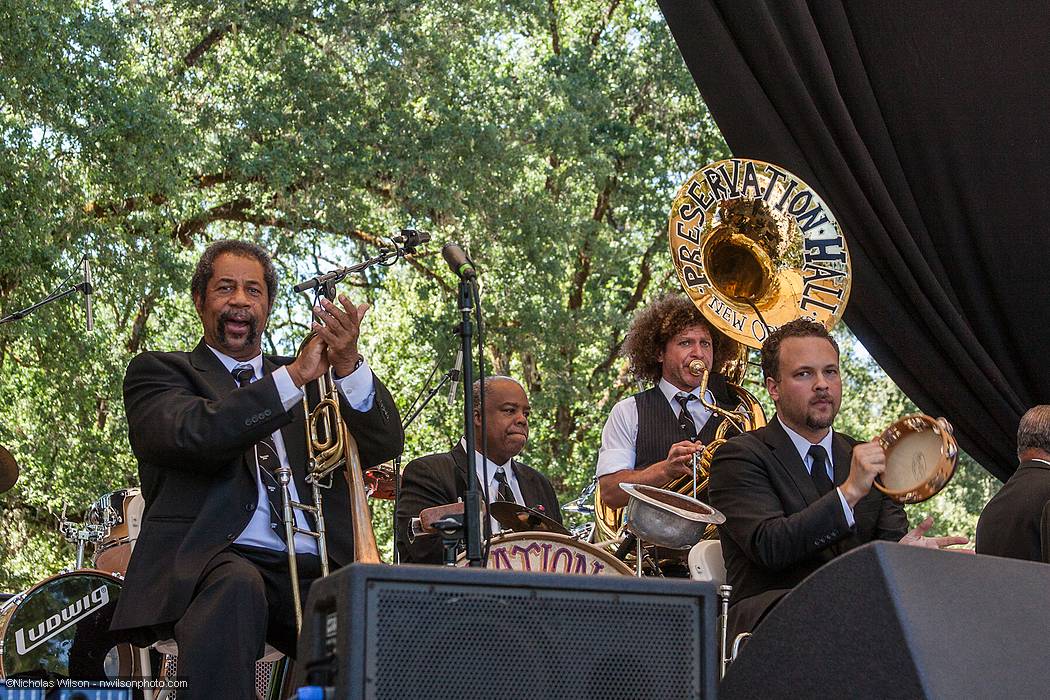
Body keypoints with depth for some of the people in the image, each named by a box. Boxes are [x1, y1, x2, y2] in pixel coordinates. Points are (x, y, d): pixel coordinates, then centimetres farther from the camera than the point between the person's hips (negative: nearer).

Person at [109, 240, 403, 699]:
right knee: (236, 584, -39)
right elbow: (190, 435, -9)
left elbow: (384, 446, 9)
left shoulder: (310, 378, 26)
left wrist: (348, 365, -9)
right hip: (214, 563, -3)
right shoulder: (159, 371, 15)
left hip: (316, 571, 3)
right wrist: (295, 377, -15)